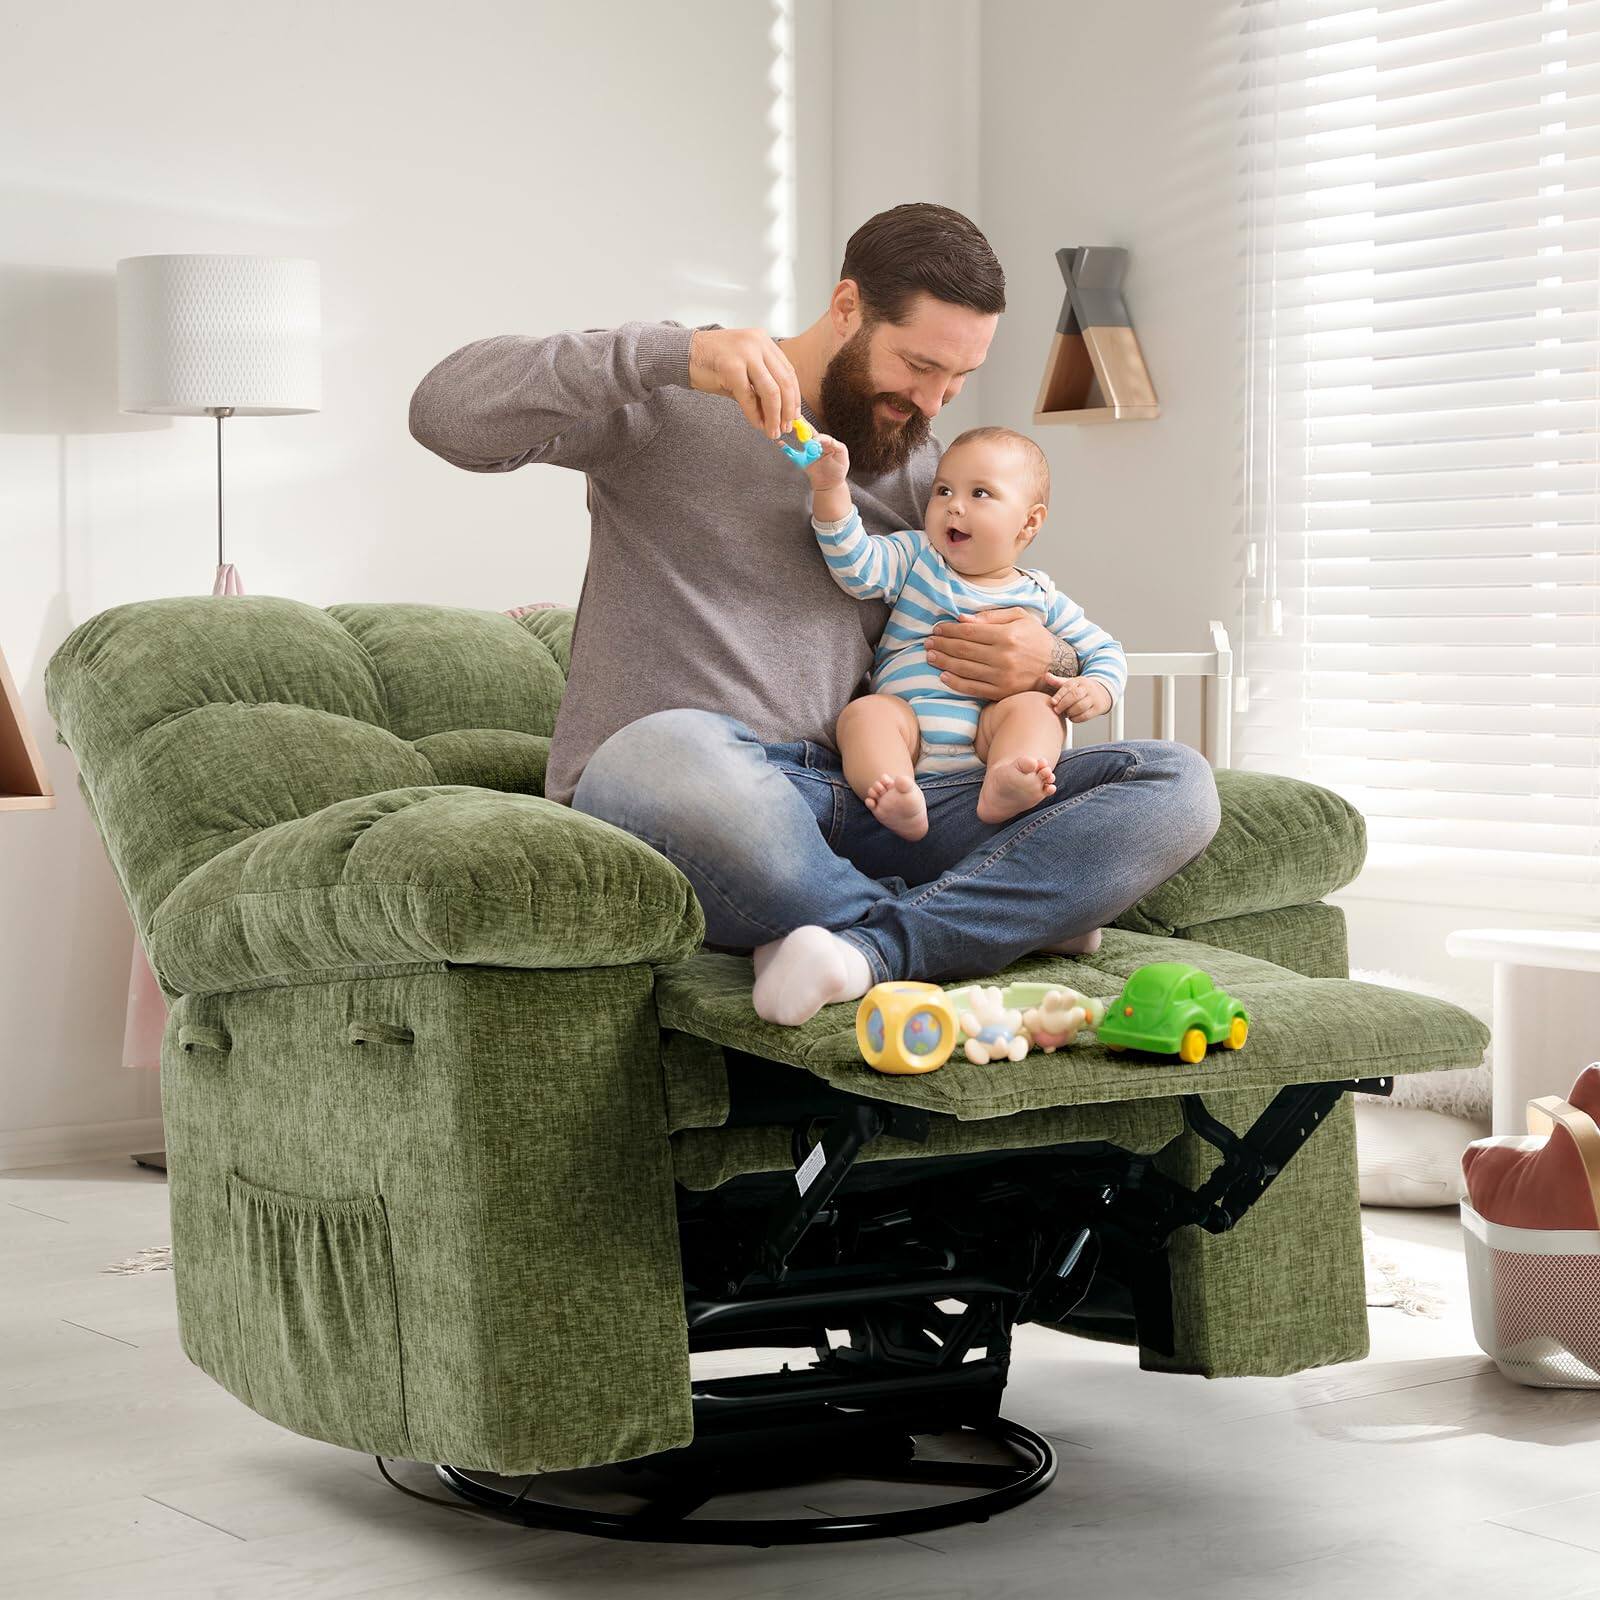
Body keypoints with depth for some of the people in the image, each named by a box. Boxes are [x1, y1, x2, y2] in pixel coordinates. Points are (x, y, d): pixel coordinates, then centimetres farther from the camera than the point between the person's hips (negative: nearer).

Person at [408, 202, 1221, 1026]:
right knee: (666, 755, -45)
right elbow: (446, 409, -10)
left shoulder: (918, 464, 21)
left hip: (864, 810, 5)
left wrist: (1042, 662, 1)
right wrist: (672, 354, -21)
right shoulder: (669, 399, 3)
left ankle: (867, 946, -32)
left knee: (1173, 784, -14)